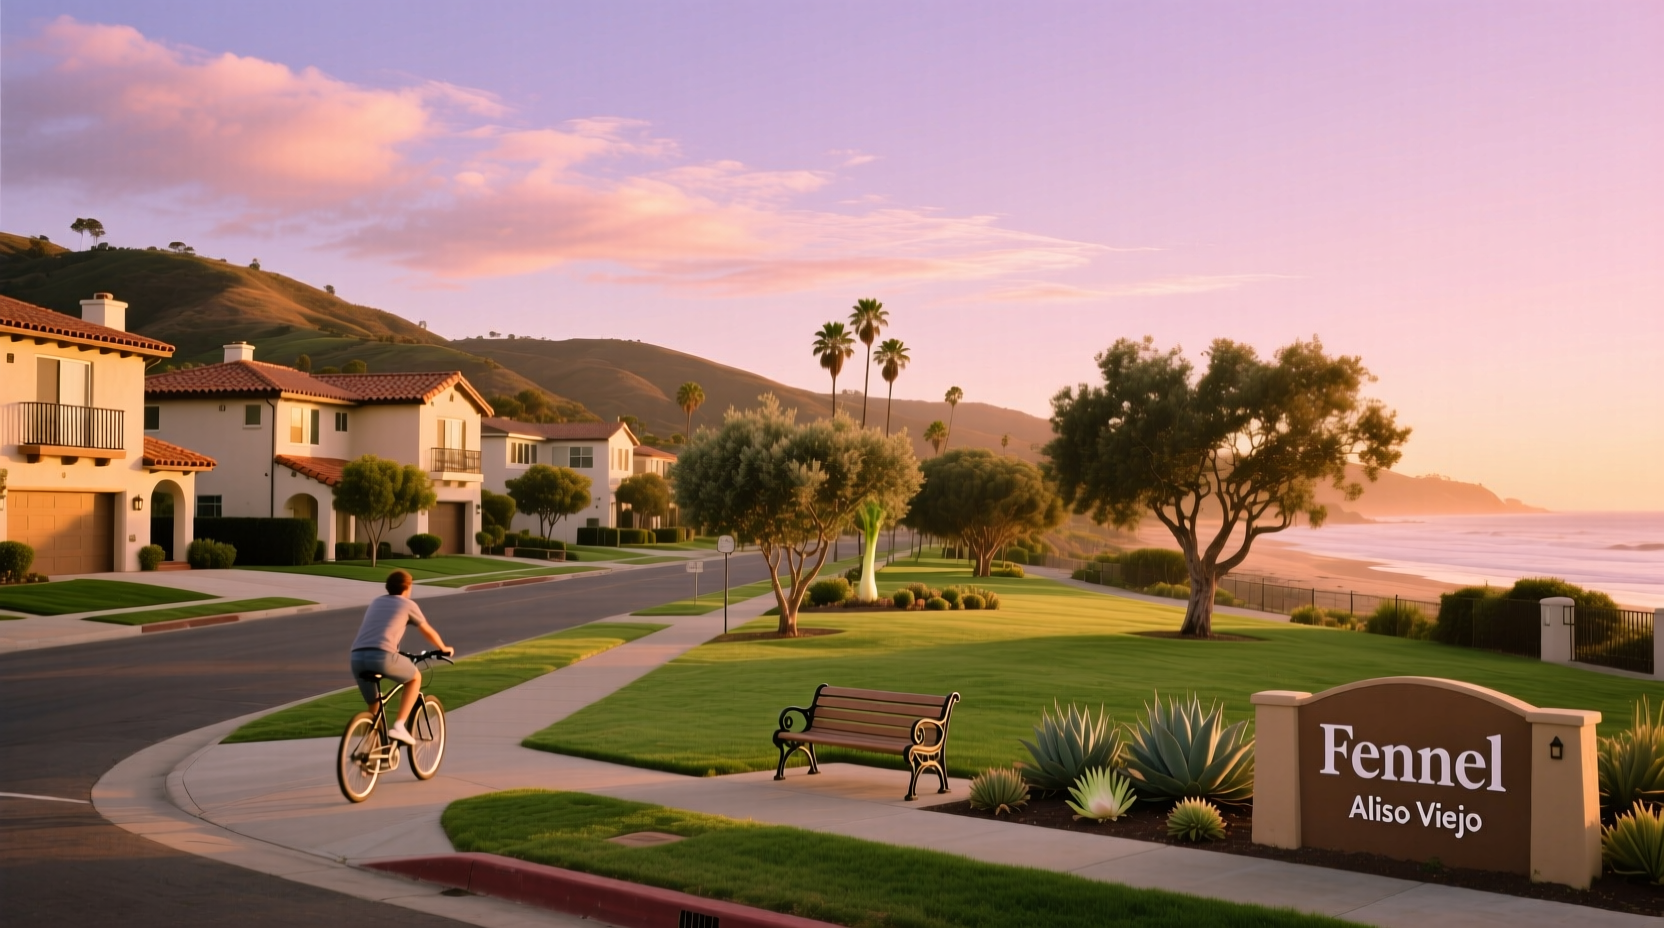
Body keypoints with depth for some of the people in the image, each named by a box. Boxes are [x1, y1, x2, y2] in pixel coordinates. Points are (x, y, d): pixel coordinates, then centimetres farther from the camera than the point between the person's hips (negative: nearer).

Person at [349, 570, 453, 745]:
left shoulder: (376, 602, 31)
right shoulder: (408, 604, 17)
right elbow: (428, 632, 29)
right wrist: (444, 648, 48)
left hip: (357, 656, 5)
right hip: (382, 655, -5)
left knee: (373, 704, 23)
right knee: (415, 678, 21)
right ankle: (399, 726, 8)